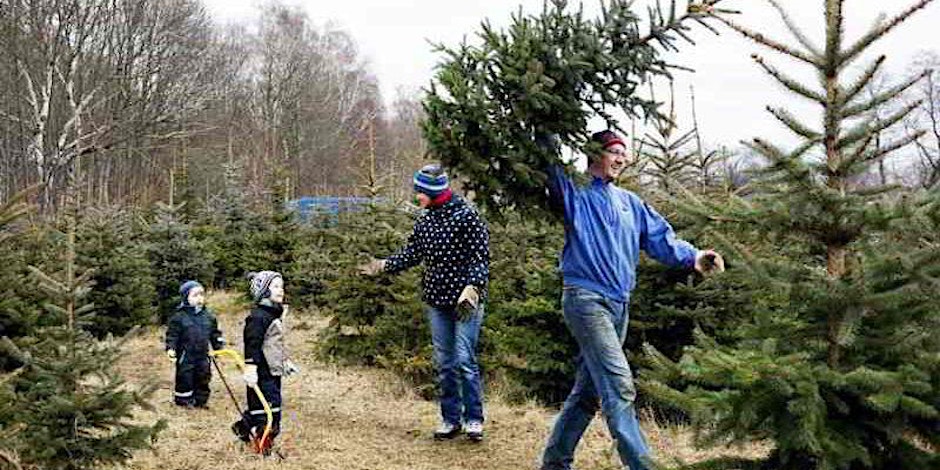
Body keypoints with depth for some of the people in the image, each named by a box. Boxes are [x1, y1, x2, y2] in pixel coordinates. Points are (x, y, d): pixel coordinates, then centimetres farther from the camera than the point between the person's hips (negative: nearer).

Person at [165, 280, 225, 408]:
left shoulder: (208, 316, 4)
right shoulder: (179, 317, -10)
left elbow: (214, 333, 13)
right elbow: (172, 334, -8)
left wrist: (219, 346, 9)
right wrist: (171, 348, -18)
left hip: (203, 355, 5)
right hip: (186, 356, -4)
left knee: (203, 378, 12)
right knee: (185, 378, 2)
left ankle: (201, 400, 26)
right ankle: (183, 401, 17)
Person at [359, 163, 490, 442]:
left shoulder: (466, 216, -10)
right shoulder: (425, 222, 10)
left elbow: (481, 257, -13)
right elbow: (411, 254, 18)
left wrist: (472, 287, -25)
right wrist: (383, 266, 9)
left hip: (466, 300, -6)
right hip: (437, 301, 6)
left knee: (465, 360, -6)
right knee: (444, 363, 9)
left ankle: (473, 419, 7)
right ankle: (451, 419, 19)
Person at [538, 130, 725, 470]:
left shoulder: (630, 202, 18)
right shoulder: (575, 194, 0)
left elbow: (661, 238, 9)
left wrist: (692, 257, -7)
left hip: (619, 306, 7)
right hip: (586, 299, -7)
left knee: (588, 391, 14)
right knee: (619, 385, -16)